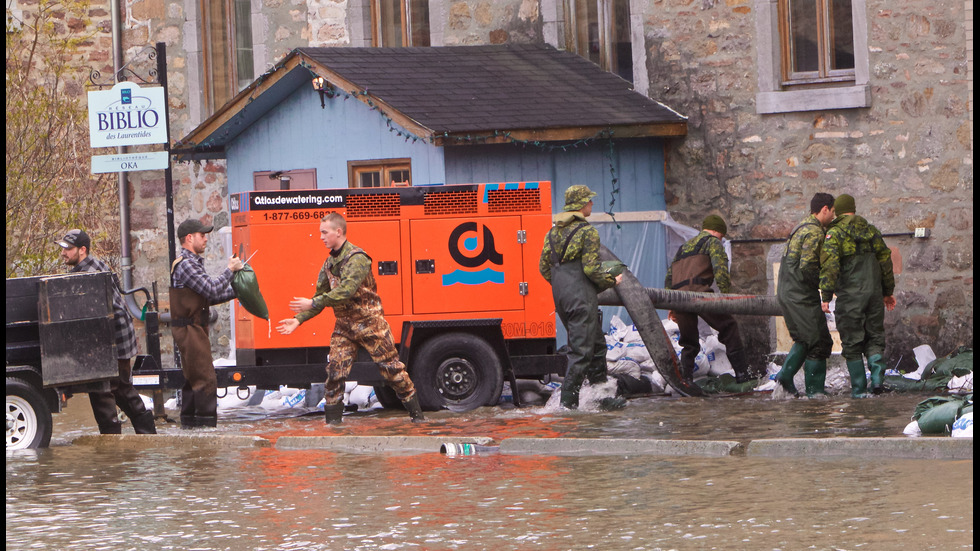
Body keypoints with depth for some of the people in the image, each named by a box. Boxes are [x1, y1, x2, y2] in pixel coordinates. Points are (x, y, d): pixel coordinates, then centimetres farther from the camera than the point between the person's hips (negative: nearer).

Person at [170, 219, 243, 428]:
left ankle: (188, 423, 18)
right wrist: (230, 270, -11)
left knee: (193, 379, 14)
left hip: (192, 330, 11)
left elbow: (208, 297, 19)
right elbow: (212, 290, -22)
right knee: (206, 379, -11)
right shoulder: (185, 265, -16)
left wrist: (235, 292, 12)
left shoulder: (192, 263, 18)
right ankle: (207, 425, -12)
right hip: (190, 330, -11)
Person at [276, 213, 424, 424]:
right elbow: (321, 296, 14)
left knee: (391, 367, 0)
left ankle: (416, 413, 11)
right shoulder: (329, 263, 8)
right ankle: (332, 420, 3)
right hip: (344, 325, 7)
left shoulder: (357, 258, -18)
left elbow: (346, 291, -28)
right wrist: (299, 319, 3)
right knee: (335, 370, -3)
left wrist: (313, 304, -29)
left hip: (369, 323, -7)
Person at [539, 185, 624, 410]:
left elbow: (544, 267, 14)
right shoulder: (587, 231, -11)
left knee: (596, 344, 16)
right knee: (582, 350, -5)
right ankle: (568, 401, -7)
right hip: (581, 297, -8)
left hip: (561, 297, 9)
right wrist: (612, 281, 1)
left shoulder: (553, 232, 13)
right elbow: (591, 268, -16)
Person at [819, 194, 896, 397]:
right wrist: (888, 291, 24)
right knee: (875, 337, 12)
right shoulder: (871, 230, 11)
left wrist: (826, 296, -15)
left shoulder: (835, 233, -5)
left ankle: (859, 388, 2)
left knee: (852, 342, 3)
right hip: (874, 293, 4)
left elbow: (830, 265, -15)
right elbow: (885, 260, 15)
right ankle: (877, 377, -9)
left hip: (849, 295, -4)